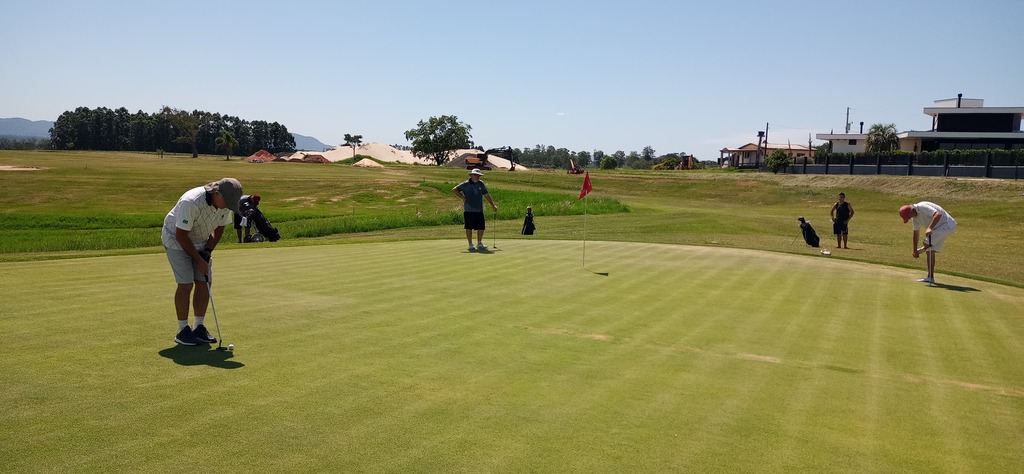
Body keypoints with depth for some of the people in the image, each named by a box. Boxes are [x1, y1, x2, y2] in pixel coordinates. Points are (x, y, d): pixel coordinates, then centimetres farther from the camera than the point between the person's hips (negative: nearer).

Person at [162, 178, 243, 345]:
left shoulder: (226, 204, -15)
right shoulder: (191, 202, -35)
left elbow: (219, 228, 2)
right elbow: (181, 235, -27)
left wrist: (207, 252, -7)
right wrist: (198, 260, -21)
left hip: (200, 242, 6)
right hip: (176, 239, -6)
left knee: (204, 282, -2)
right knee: (186, 284, -13)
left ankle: (199, 327, 9)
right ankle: (183, 330, -3)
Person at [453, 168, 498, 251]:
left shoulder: (481, 184, 10)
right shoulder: (466, 184, -3)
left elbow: (486, 195, 16)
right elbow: (455, 189, -4)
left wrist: (493, 205, 16)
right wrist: (462, 197, -9)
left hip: (479, 210, 4)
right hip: (469, 210, -4)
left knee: (481, 227, 4)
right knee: (469, 228, 1)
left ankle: (479, 244, 20)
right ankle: (470, 245, 11)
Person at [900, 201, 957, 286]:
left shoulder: (922, 207, -24)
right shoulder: (915, 216, 7)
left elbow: (938, 214, -38)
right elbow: (916, 233, 17)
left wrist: (930, 228, -44)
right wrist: (915, 250, 20)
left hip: (947, 225, -10)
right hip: (938, 228, 10)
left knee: (927, 243, -24)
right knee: (930, 251, 6)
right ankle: (930, 277, 10)